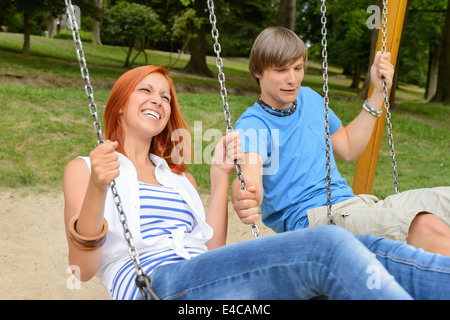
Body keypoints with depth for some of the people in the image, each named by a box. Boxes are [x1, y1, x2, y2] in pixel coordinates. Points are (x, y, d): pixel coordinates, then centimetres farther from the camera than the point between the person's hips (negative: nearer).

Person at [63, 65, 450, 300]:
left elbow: (212, 250, 15)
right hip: (155, 285, -5)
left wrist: (221, 175, 12)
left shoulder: (179, 176, 27)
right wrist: (96, 191, -17)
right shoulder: (83, 169, 14)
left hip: (207, 280, 5)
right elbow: (82, 268, 0)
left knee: (369, 251, -18)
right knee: (328, 245, -29)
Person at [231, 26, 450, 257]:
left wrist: (378, 93, 19)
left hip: (352, 203, 8)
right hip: (310, 218, -7)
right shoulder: (252, 125, -8)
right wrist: (243, 201, -52)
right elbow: (250, 179, -27)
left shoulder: (309, 98, 15)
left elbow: (348, 149, 24)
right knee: (429, 228, -31)